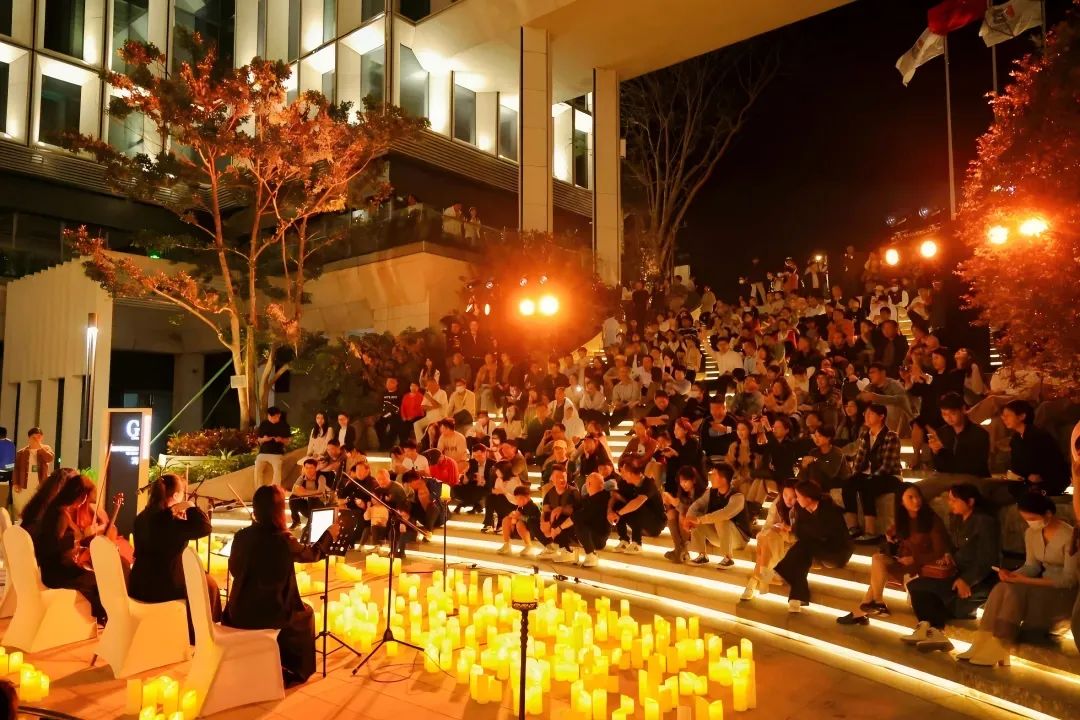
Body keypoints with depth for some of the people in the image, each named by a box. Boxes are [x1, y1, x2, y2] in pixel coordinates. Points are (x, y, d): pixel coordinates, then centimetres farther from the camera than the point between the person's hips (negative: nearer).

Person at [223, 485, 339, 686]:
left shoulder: (241, 536, -6)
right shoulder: (283, 540, -18)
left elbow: (234, 570, 12)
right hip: (269, 615, -4)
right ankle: (296, 671, 33)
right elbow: (313, 554, 3)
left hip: (238, 613, 4)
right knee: (305, 612, 25)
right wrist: (330, 533, 19)